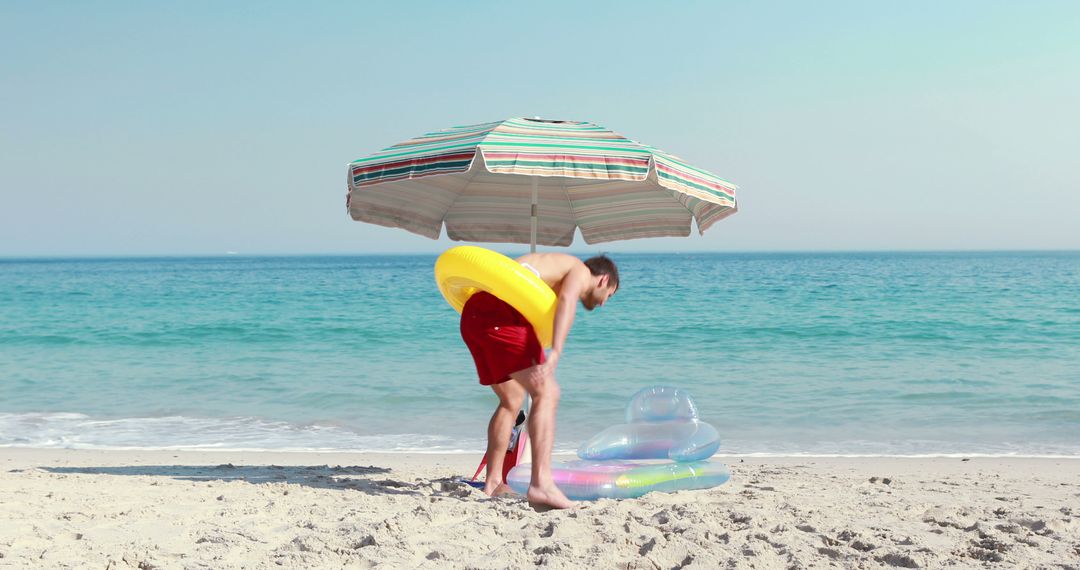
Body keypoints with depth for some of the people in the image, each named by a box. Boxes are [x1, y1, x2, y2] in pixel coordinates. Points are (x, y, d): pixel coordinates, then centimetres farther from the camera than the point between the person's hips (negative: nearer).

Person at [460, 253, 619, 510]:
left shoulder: (553, 267, 35)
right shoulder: (581, 272, 8)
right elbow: (567, 300, -14)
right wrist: (554, 355, -27)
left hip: (473, 314, 9)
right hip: (500, 311, -9)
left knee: (511, 400, 22)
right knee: (546, 393, -12)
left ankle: (492, 483, 27)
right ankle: (541, 484, -23)